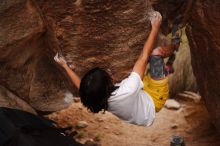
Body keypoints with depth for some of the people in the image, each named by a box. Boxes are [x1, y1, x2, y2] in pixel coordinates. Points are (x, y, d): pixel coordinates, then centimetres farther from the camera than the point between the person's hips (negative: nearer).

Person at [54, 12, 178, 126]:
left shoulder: (94, 99, -30)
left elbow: (81, 86, -4)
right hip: (153, 100, -6)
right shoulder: (128, 91, -47)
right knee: (156, 52, -13)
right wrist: (155, 27, -26)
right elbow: (144, 57, -37)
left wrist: (64, 65, 5)